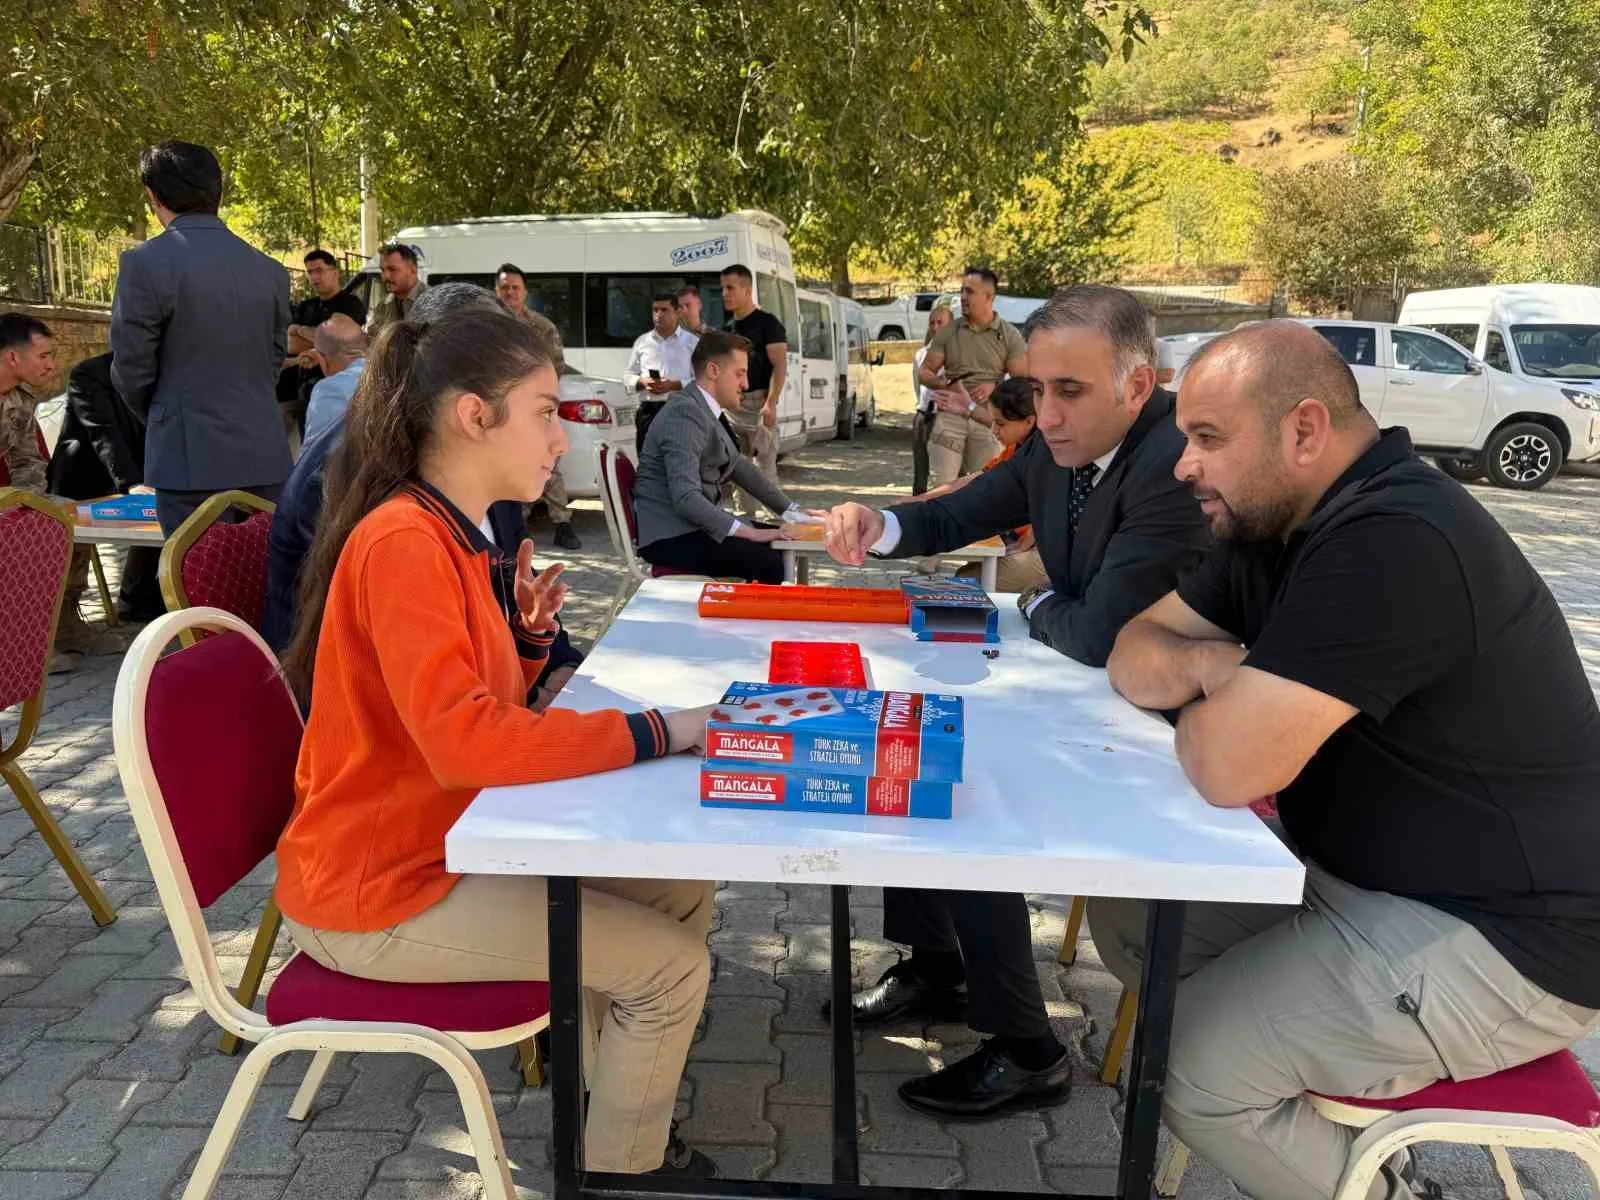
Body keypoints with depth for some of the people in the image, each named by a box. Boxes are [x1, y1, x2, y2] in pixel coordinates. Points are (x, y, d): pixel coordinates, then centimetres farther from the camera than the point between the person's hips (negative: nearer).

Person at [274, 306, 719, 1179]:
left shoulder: (458, 537, 5)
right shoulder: (403, 543, -24)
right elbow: (465, 739, -33)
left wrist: (529, 631, -6)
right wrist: (654, 732, -27)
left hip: (451, 842, 9)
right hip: (381, 891, -9)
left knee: (684, 887, 10)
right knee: (671, 966, -9)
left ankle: (621, 1090, 28)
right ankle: (618, 1167, 16)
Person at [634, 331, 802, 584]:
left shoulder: (709, 411, 13)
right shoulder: (685, 414, -19)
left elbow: (740, 467, 22)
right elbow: (685, 498, -28)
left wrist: (793, 512, 16)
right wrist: (747, 532, -29)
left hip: (693, 523, 10)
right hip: (669, 535, -10)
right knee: (769, 563, -23)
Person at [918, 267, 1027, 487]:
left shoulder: (1009, 335, 4)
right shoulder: (948, 332, 9)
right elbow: (923, 372, 11)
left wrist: (995, 388, -15)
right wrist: (943, 383, -10)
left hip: (989, 417, -1)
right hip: (949, 414, 1)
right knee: (941, 484, -7)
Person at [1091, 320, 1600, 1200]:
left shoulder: (1394, 543, -28)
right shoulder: (1280, 523, 4)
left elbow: (1228, 766, -32)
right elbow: (1136, 655, 6)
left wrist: (1205, 695, -9)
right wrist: (1216, 667, -16)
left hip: (1499, 937, -9)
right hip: (1360, 870, 10)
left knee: (1187, 1068, -15)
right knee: (1129, 919, 8)